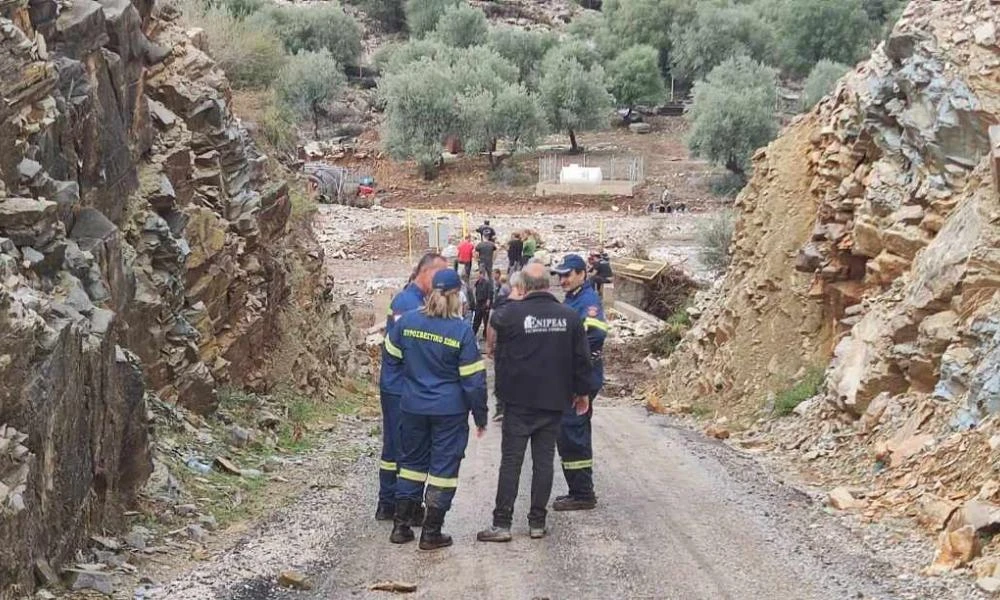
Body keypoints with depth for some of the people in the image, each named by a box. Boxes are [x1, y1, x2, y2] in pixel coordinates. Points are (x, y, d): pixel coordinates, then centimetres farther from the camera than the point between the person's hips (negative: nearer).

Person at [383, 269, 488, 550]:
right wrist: (480, 416, -1)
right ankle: (431, 533, 9)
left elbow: (392, 358, 9)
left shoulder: (407, 321, -4)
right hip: (450, 411, -4)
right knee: (443, 467, 6)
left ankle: (401, 526, 20)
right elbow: (473, 379, -11)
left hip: (413, 408, 4)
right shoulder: (461, 330, -14)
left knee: (412, 461, 18)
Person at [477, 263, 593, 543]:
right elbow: (581, 358, 4)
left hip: (519, 401, -3)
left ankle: (502, 523, 0)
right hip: (554, 402, 3)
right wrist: (582, 391, 16)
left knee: (511, 461, 2)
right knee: (544, 460, 9)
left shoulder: (511, 314, -13)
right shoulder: (570, 317, -2)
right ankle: (537, 522, 12)